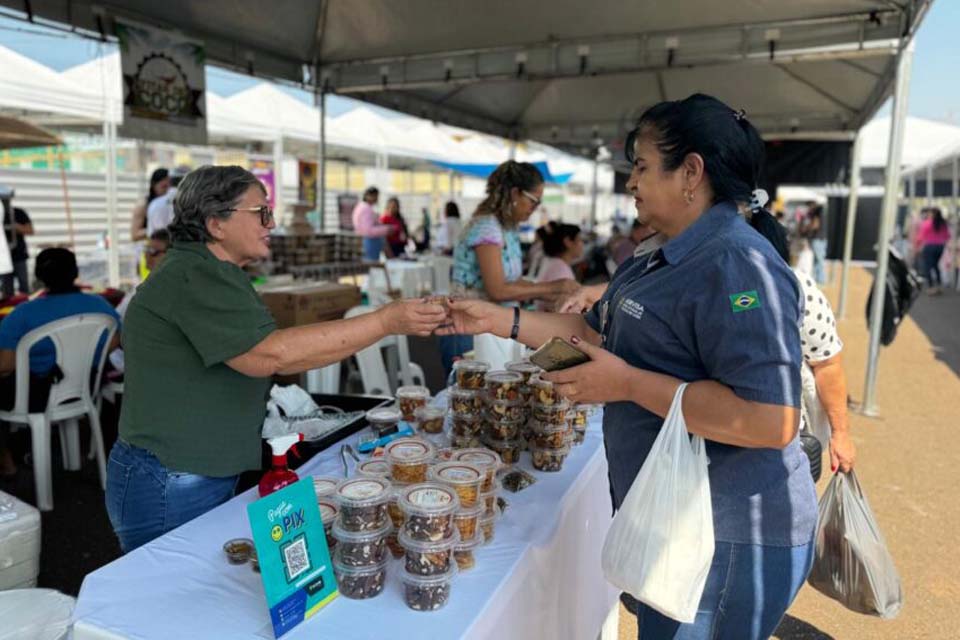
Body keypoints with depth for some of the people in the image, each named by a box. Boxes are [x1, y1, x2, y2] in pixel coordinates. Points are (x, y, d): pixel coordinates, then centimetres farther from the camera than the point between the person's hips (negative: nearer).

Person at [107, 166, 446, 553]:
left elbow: (260, 356, 16)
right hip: (168, 488, -9)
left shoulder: (213, 274, 13)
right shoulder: (193, 276, -20)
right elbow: (271, 354, -31)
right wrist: (386, 322, -31)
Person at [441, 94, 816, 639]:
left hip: (727, 540, -9)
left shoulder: (738, 266, -23)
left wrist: (626, 384, -25)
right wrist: (496, 320, 7)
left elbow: (771, 421, -31)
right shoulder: (665, 263, 10)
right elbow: (596, 331, 14)